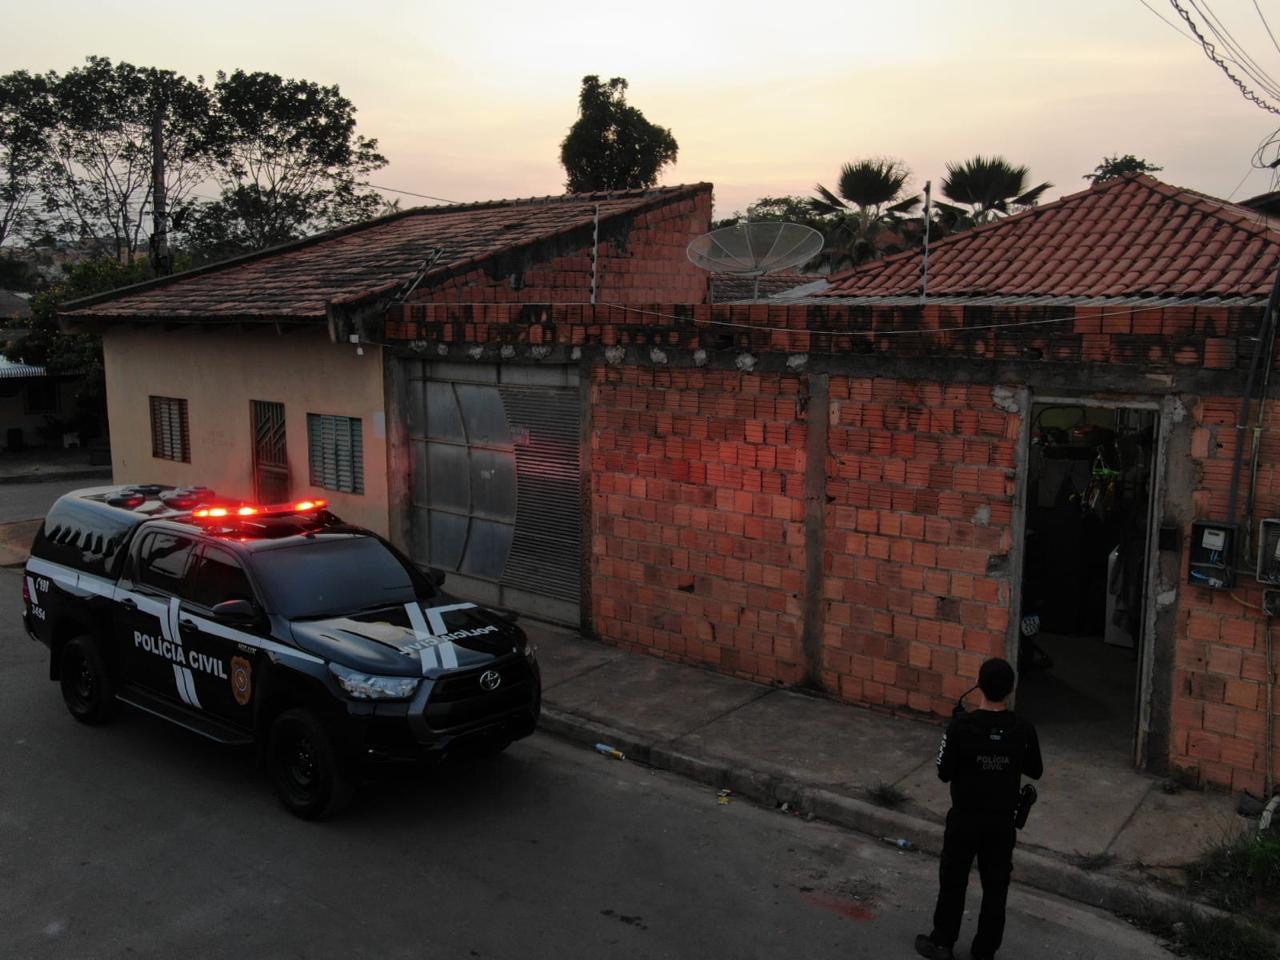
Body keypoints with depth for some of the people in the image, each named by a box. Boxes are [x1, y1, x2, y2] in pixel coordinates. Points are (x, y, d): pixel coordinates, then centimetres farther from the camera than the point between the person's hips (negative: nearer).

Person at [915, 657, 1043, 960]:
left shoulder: (961, 726, -21)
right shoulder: (1023, 729, -12)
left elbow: (944, 773, -12)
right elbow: (1035, 771, 3)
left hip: (965, 818, -2)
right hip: (1002, 822, 2)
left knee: (953, 881, 15)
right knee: (995, 887, 15)